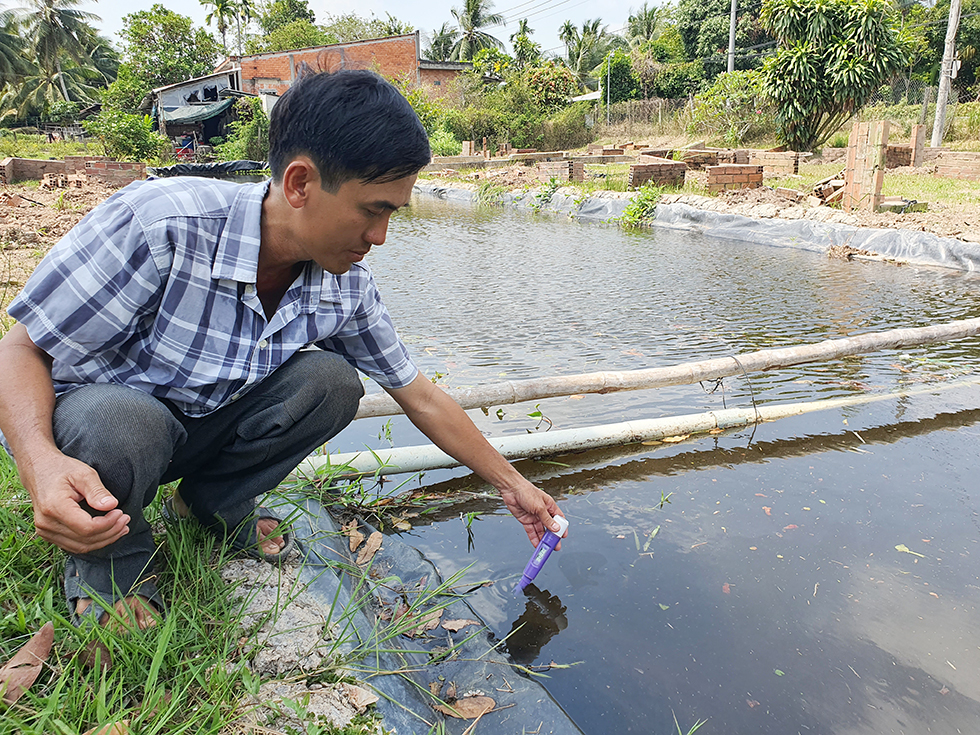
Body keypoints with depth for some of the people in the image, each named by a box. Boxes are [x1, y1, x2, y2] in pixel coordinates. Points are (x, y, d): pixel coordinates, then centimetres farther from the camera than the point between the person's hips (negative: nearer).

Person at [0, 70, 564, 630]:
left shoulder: (348, 284, -14)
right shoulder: (162, 224, -31)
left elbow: (419, 396, -3)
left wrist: (512, 484, 1)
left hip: (205, 427, 4)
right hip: (87, 415, -3)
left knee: (331, 381, -18)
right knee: (121, 422, -37)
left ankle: (216, 501, 6)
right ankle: (106, 558, -3)